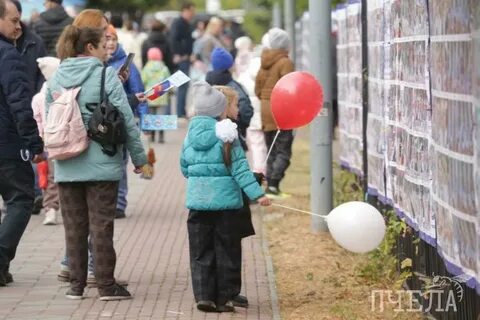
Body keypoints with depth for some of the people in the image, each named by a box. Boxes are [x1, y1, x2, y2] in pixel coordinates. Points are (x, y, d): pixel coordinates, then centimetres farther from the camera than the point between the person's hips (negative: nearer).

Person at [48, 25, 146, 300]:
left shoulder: (56, 78, 5)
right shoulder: (106, 76, -9)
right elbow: (126, 120, -9)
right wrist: (139, 156, 0)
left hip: (67, 166, 4)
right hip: (101, 164, -4)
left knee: (74, 226, 10)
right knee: (101, 224, 1)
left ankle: (76, 284, 14)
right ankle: (106, 285, 4)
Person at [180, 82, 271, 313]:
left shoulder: (191, 134, 6)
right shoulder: (226, 135, -8)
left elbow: (184, 167, 16)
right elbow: (240, 169, -12)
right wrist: (257, 194, -12)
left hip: (197, 200, 3)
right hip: (224, 200, -3)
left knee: (200, 252, 9)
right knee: (226, 252, 7)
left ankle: (203, 296, 1)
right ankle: (223, 299, 8)